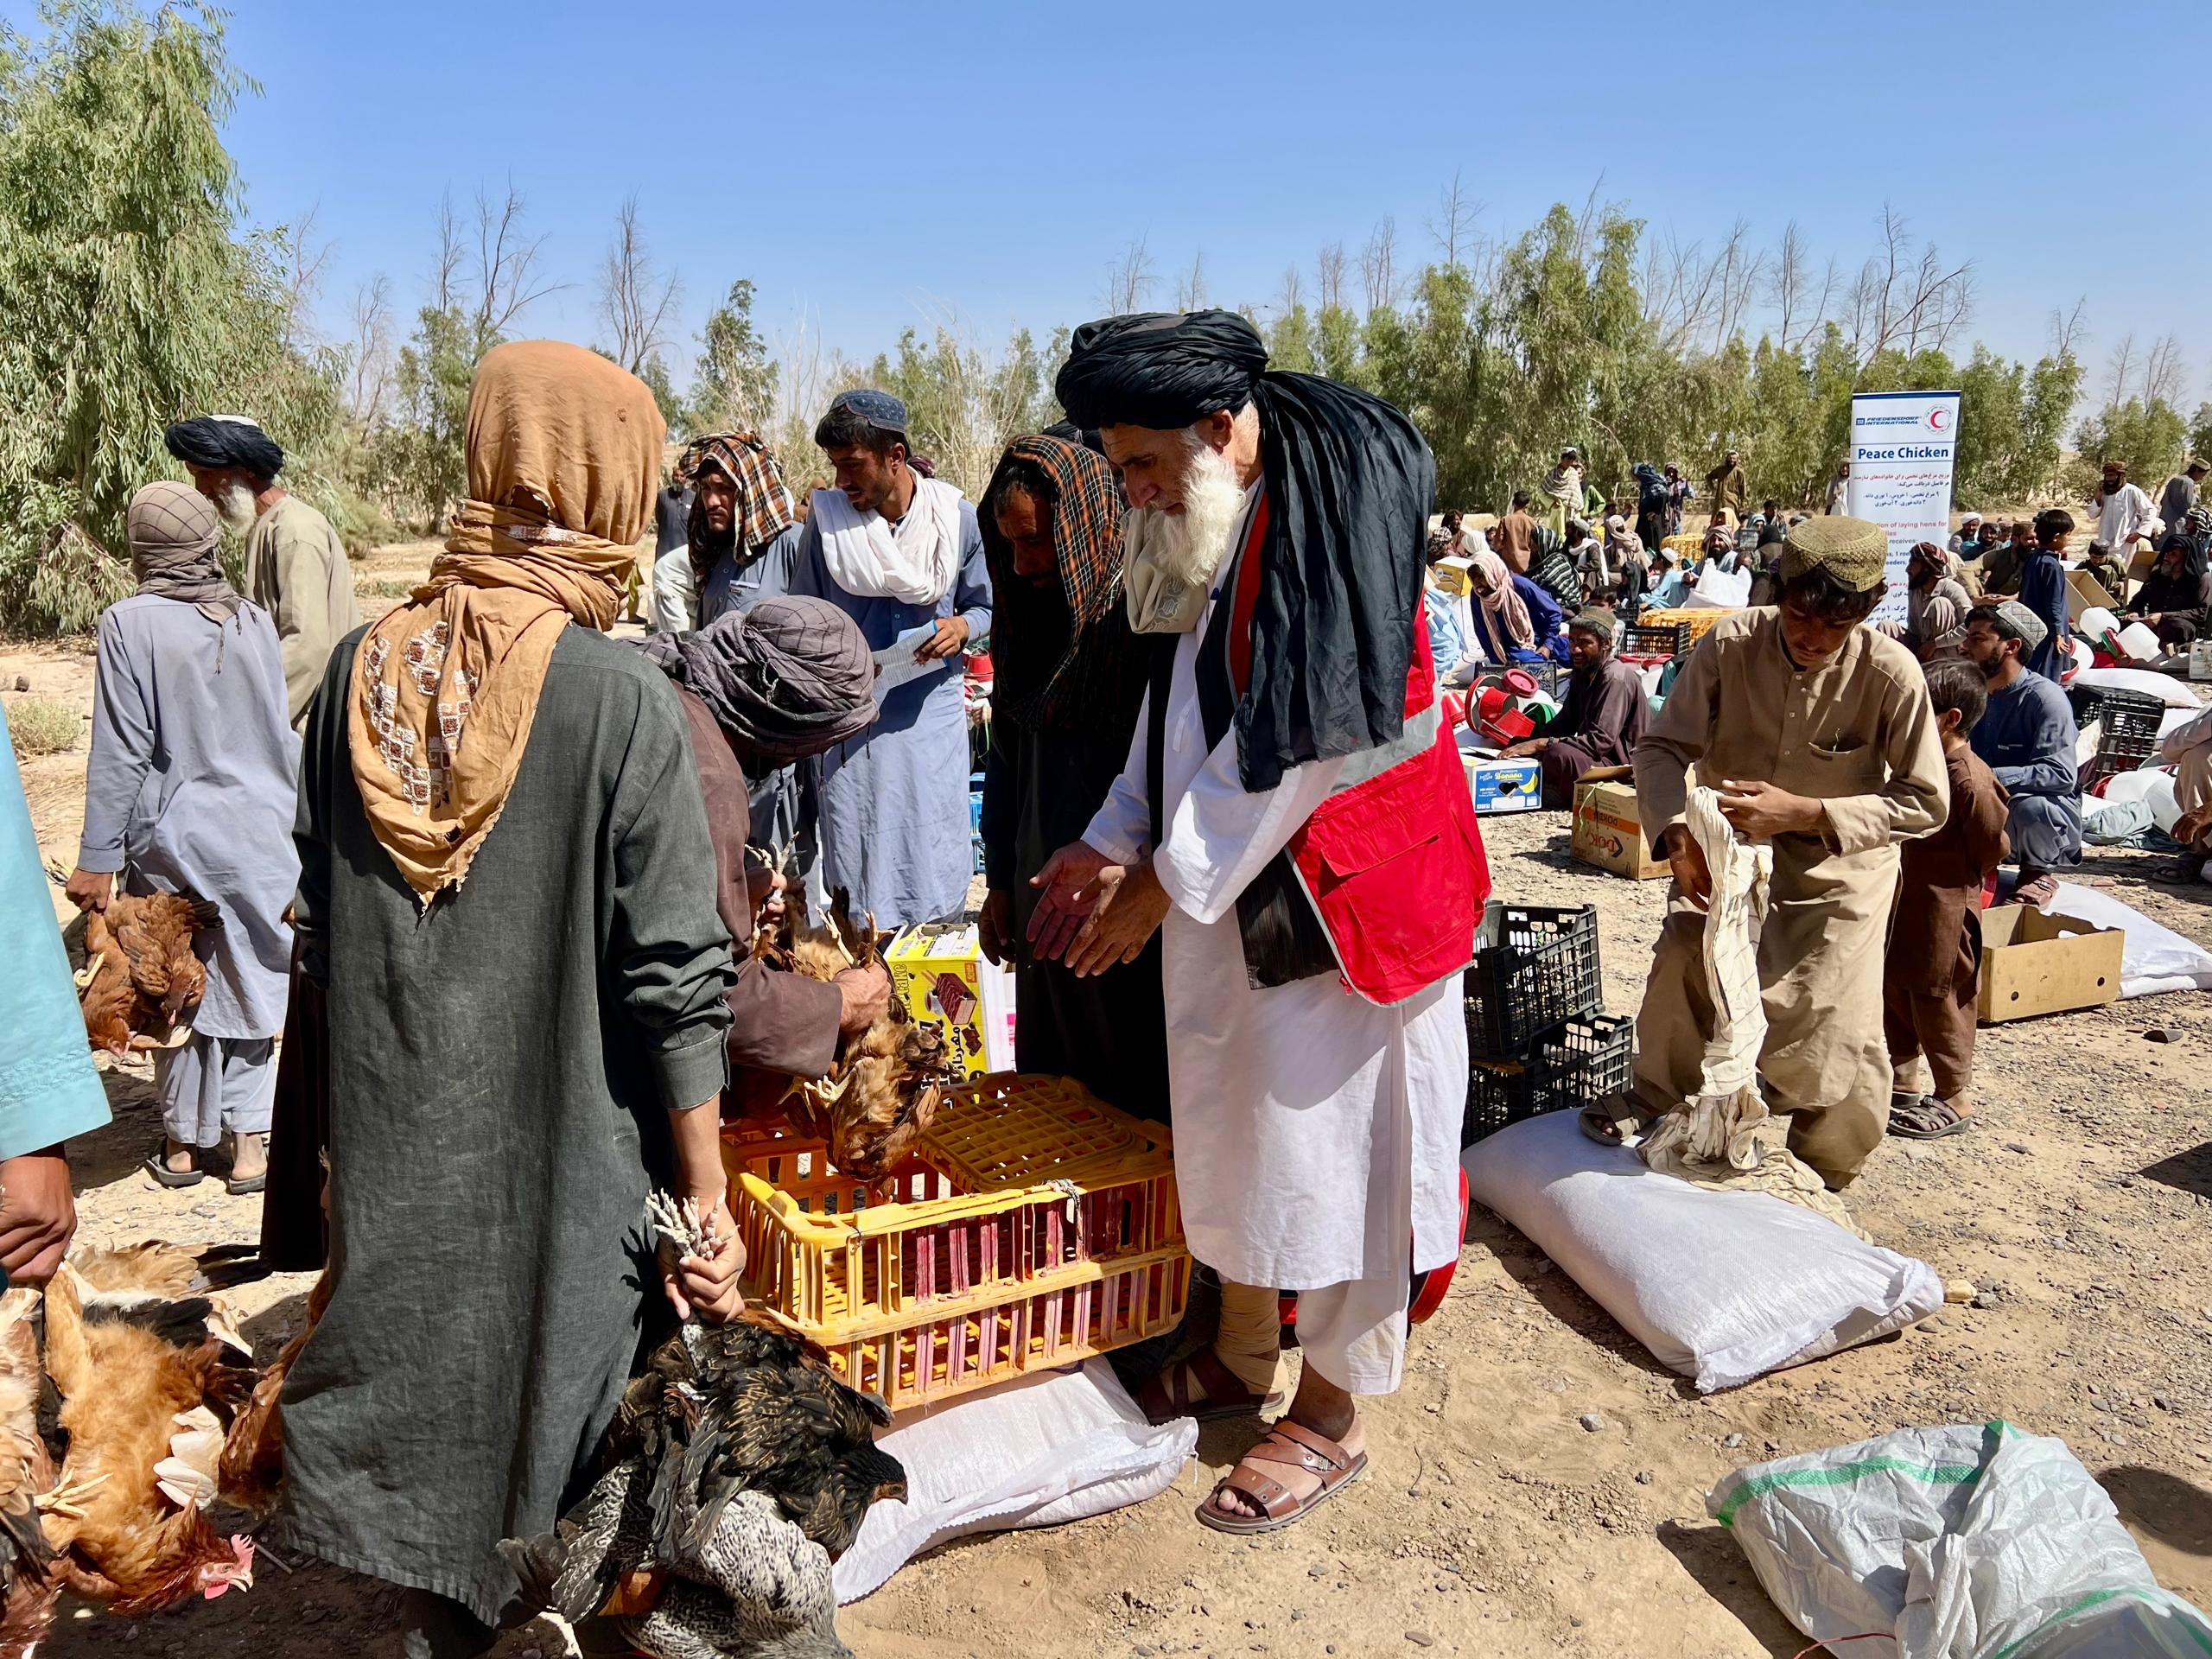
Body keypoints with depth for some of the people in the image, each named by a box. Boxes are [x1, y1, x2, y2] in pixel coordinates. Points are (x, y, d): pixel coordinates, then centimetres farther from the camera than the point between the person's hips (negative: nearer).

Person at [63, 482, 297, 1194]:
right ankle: (249, 1143, 12)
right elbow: (284, 739, 6)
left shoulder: (130, 624, -11)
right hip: (261, 835, 3)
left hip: (174, 840, -3)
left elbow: (121, 752, -11)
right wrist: (294, 827, 18)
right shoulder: (255, 622, 0)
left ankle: (184, 1144, 23)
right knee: (247, 987, 10)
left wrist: (99, 858, -4)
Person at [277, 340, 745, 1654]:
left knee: (425, 1398, 22)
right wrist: (709, 1199, -7)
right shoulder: (625, 700, -19)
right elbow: (677, 978, -16)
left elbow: (321, 921, 6)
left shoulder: (363, 669, -5)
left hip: (394, 1143, 5)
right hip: (565, 1152, -4)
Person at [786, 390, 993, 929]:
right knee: (856, 866, 3)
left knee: (936, 861, 7)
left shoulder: (955, 516, -1)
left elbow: (984, 605, 12)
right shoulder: (827, 517, -2)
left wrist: (962, 627, -11)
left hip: (932, 714, 1)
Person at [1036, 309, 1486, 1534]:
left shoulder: (1330, 523, -20)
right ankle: (1243, 1352, 38)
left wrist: (1161, 884, -17)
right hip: (1222, 895, 9)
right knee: (1229, 1124, 18)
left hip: (1337, 895, -9)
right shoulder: (1200, 538, 8)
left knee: (1334, 1140, 4)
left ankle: (1330, 1413, 21)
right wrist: (1114, 842, 5)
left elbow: (1295, 744, -23)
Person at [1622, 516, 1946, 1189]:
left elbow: (1923, 802, -15)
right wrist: (1678, 837, -33)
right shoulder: (1730, 644, -18)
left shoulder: (1890, 673, -21)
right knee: (1682, 973, -17)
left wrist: (1805, 812, -28)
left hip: (1837, 865, -1)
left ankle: (1819, 1189, 26)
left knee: (1833, 1052, -4)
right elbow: (1662, 747, -14)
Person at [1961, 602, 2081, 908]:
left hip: (2052, 812, -5)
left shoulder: (2044, 697, -18)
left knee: (2029, 806, -39)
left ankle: (2040, 873, -5)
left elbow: (2062, 774, -28)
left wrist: (1995, 777, -39)